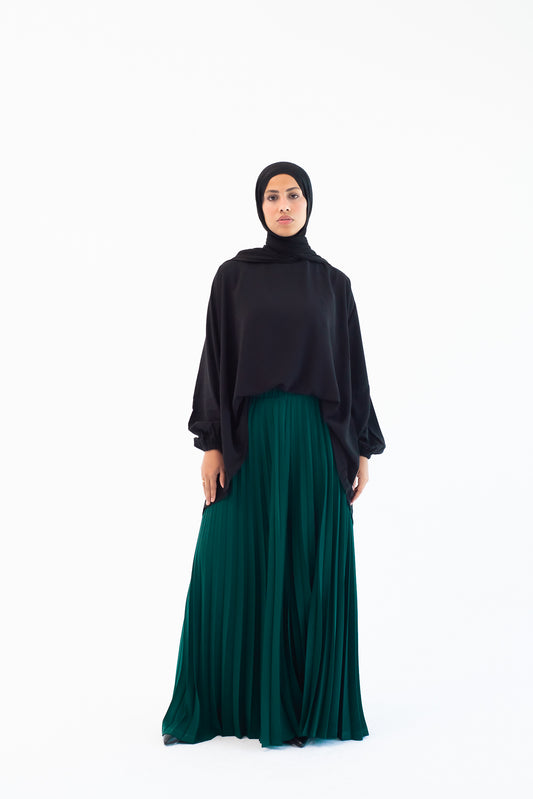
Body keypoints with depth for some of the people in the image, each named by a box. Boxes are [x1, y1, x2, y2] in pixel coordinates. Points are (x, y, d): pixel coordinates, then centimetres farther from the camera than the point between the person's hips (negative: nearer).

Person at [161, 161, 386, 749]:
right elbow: (216, 359, 1)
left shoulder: (333, 282, 8)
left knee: (311, 570, 4)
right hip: (249, 436, -1)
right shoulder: (233, 275, 4)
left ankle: (306, 703, 16)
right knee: (232, 568, 0)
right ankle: (221, 701, 14)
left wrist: (363, 450, 4)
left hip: (316, 439, 1)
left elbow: (352, 366, 8)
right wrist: (211, 444, -6)